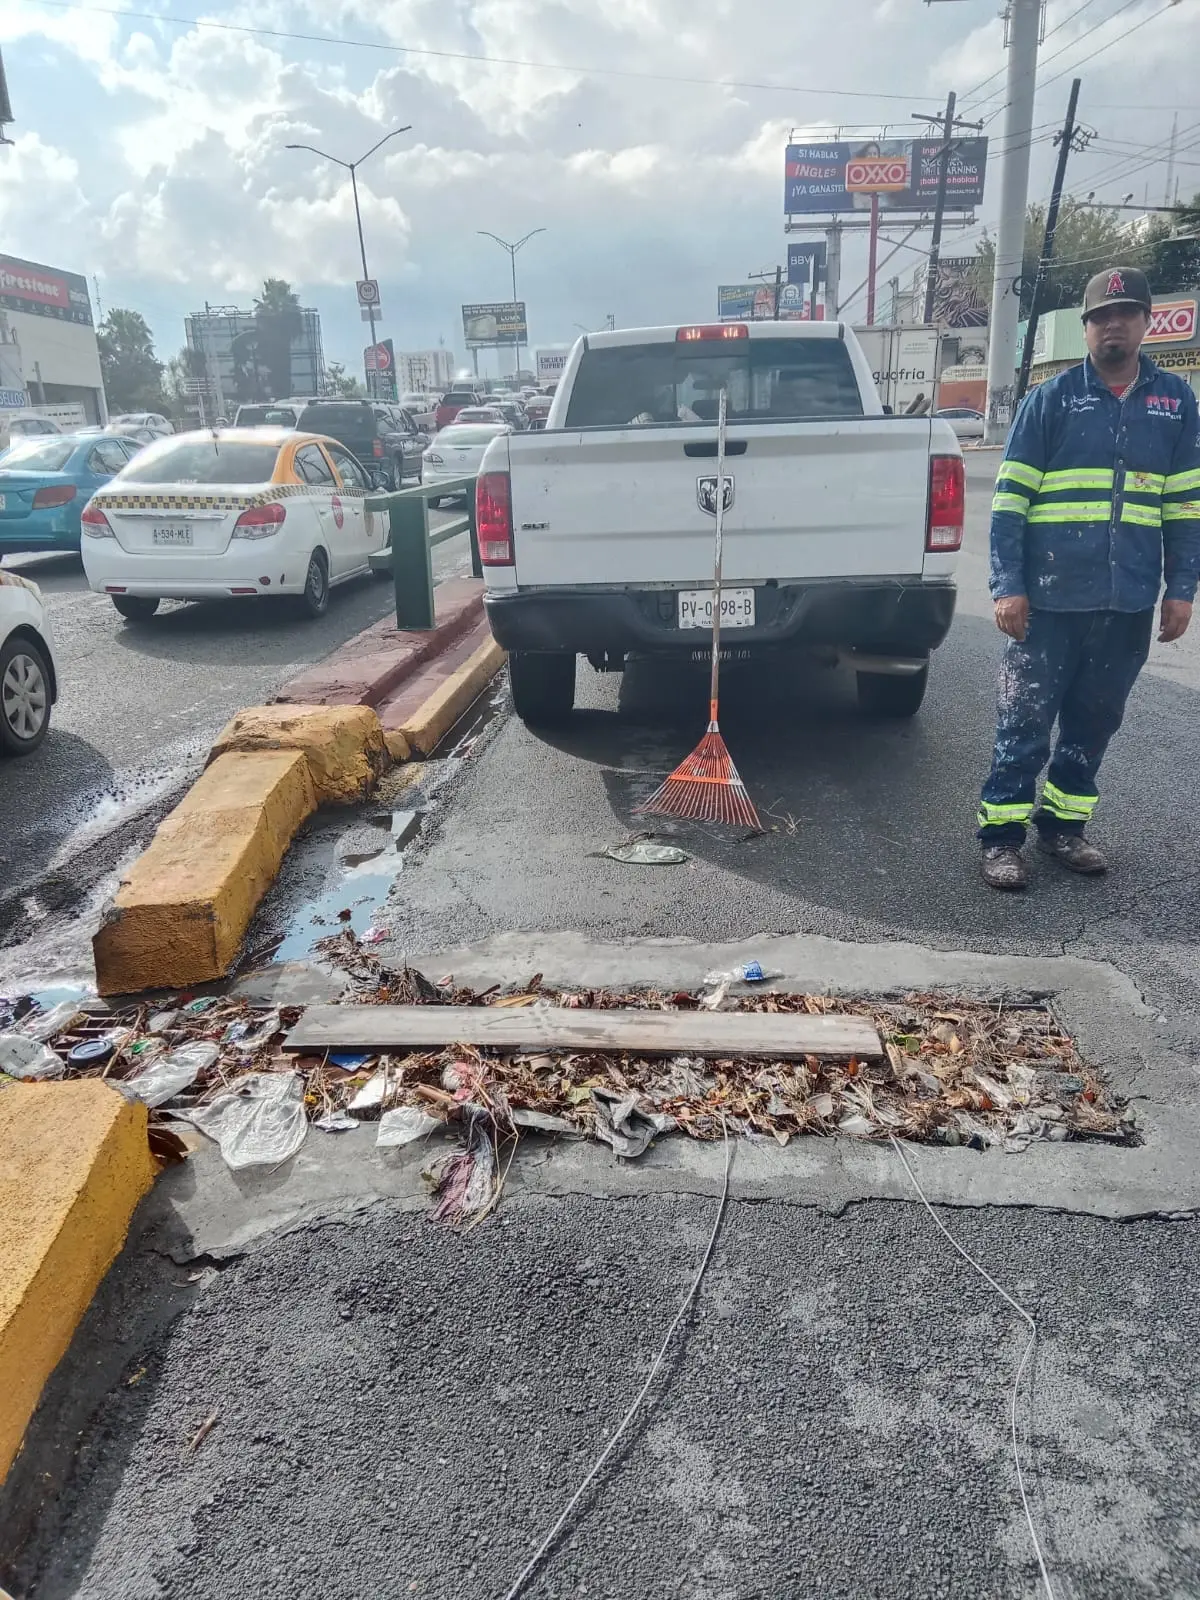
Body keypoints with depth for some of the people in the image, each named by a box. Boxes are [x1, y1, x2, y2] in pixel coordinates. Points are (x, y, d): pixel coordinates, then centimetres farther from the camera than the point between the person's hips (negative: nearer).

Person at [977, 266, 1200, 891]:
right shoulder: (1051, 399, 2)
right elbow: (1009, 499, -3)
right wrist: (1007, 586, -11)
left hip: (1129, 604, 4)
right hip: (1050, 600, -3)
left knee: (1095, 721, 12)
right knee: (1025, 720, -2)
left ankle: (1063, 824, 27)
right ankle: (1001, 835, 8)